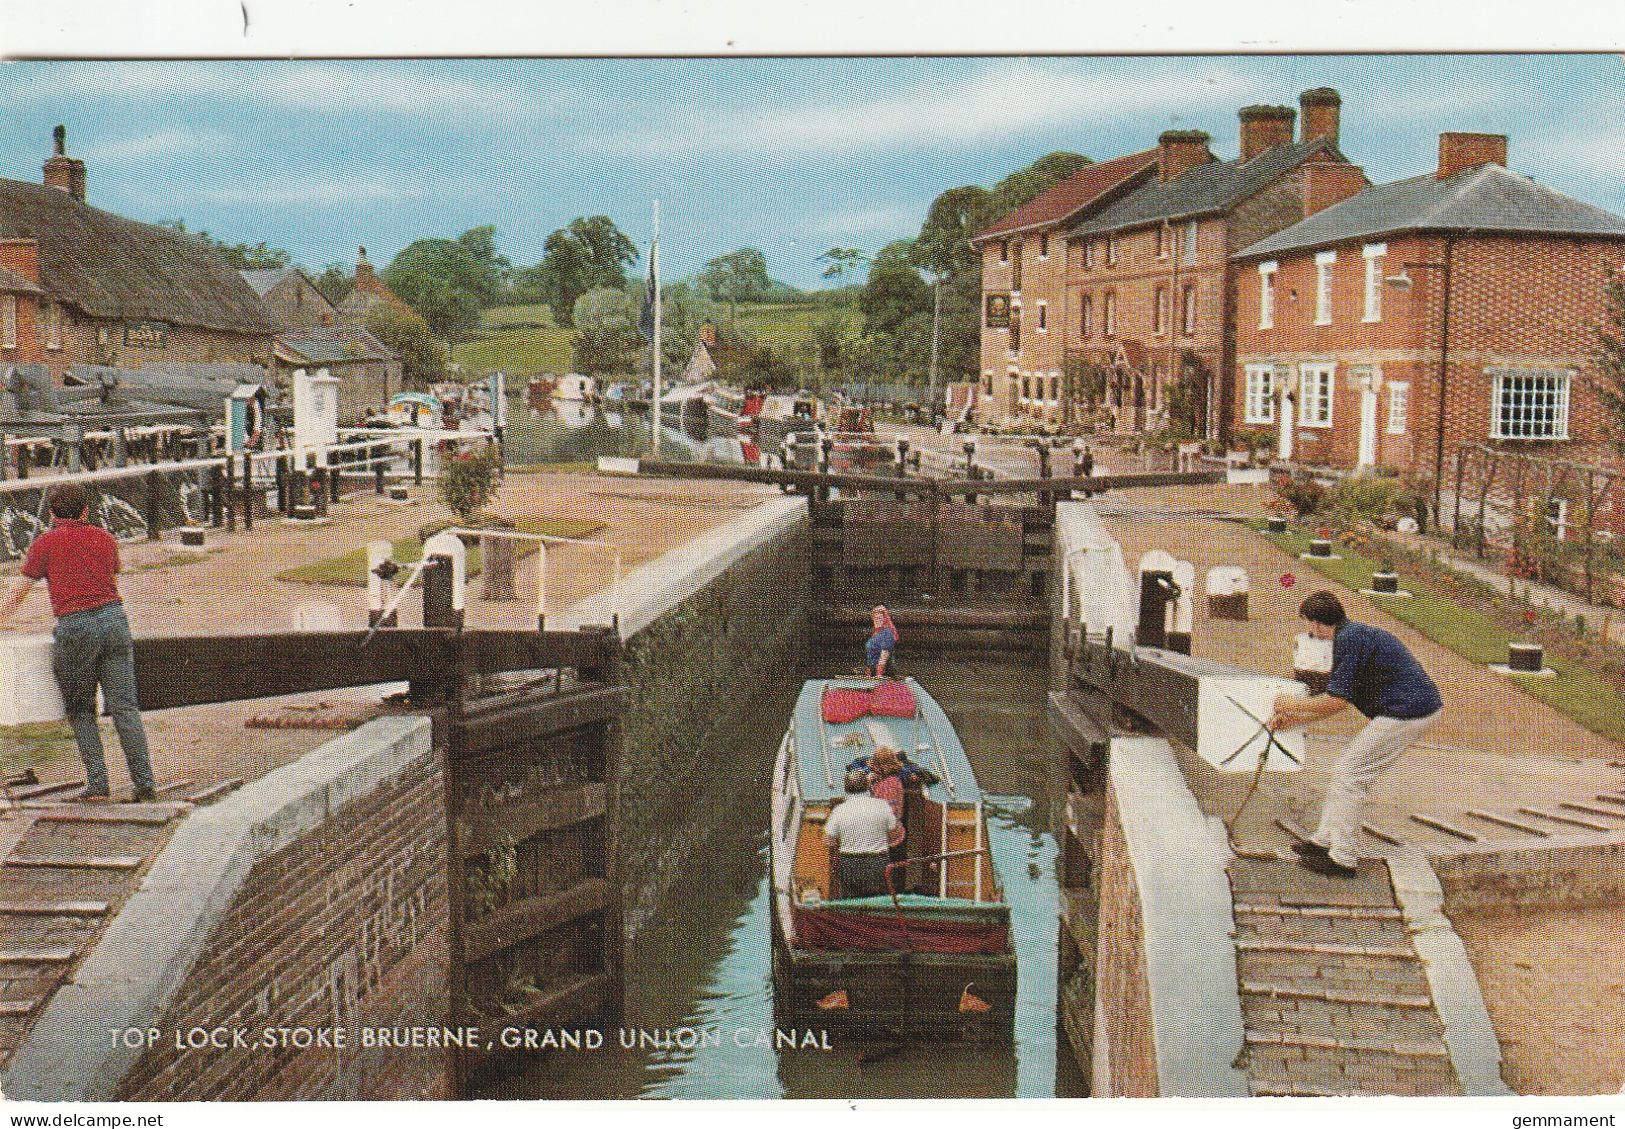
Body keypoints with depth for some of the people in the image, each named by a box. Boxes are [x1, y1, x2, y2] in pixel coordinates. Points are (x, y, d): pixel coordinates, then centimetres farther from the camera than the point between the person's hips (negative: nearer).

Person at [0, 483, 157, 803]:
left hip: (75, 628, -3)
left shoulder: (45, 543, 5)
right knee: (125, 707, 2)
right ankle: (145, 784, -3)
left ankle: (98, 785, 2)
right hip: (113, 618, 3)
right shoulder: (104, 538, 16)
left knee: (80, 710, 10)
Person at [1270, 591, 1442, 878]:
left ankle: (1342, 859, 0)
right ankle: (1325, 840, 24)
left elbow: (1336, 701, -15)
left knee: (1349, 775, -4)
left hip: (1406, 712, -10)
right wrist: (1296, 720, 25)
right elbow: (1342, 700, 25)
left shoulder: (1348, 639, -14)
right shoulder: (1356, 633, 19)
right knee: (1346, 769, 17)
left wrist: (1294, 704, 0)